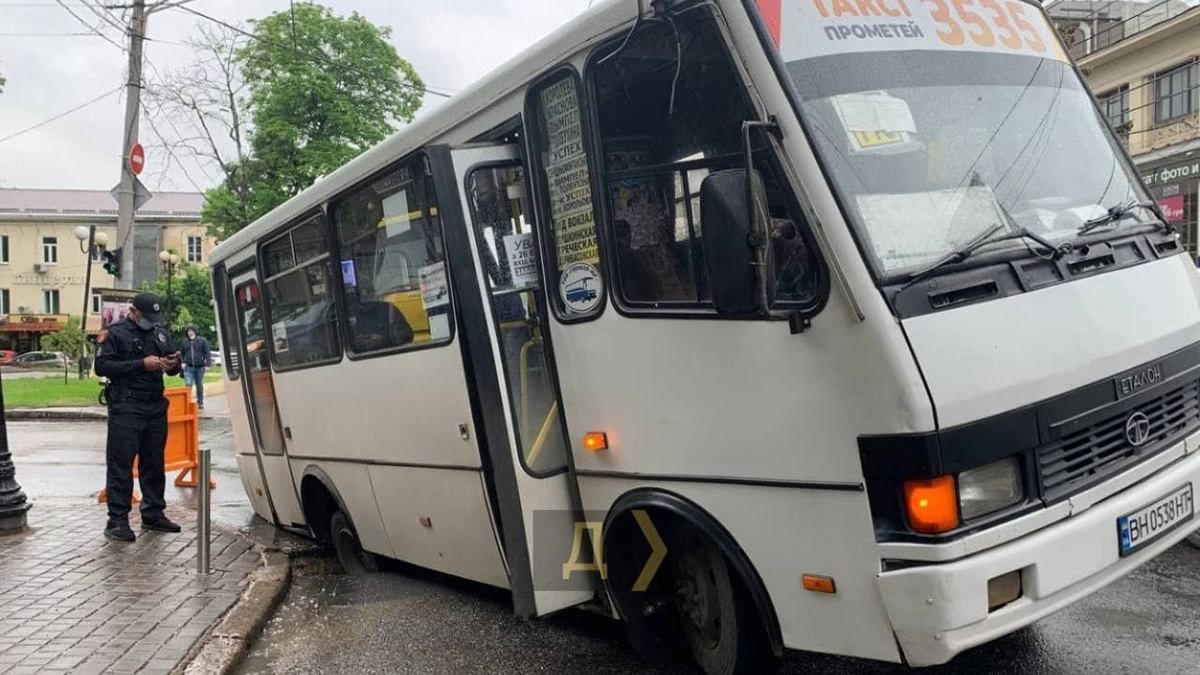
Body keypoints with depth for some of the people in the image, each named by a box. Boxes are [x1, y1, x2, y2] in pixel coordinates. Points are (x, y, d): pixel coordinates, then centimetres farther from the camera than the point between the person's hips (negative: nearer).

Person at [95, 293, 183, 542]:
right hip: (126, 408, -6)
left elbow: (174, 361, 21)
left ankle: (153, 514, 20)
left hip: (156, 407, 6)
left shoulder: (161, 332, 14)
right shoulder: (116, 333, -3)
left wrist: (173, 364, -4)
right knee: (121, 465, -4)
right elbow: (102, 366, -11)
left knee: (154, 463, 11)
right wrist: (141, 364, -17)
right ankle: (117, 521, -1)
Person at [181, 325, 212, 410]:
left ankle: (200, 403, 22)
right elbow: (183, 354, 21)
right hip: (188, 368, 1)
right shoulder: (185, 342, 9)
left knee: (199, 386, 10)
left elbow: (207, 353, -1)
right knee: (188, 385, -14)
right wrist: (183, 362, 7)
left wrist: (208, 364, -9)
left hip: (199, 367, -1)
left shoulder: (202, 341, 1)